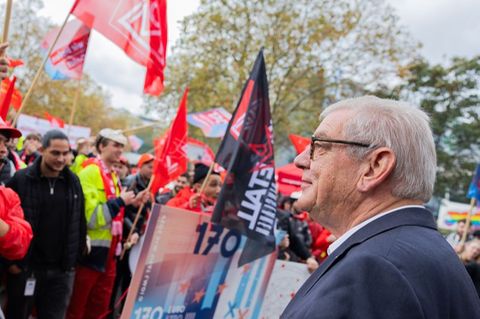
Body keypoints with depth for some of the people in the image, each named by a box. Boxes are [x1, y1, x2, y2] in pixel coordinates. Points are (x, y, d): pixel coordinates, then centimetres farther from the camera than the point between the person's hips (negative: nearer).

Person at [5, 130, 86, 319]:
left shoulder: (73, 182, 5)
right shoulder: (21, 179, -6)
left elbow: (80, 223, 11)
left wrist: (75, 258, 8)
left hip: (62, 271, 3)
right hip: (24, 267, -2)